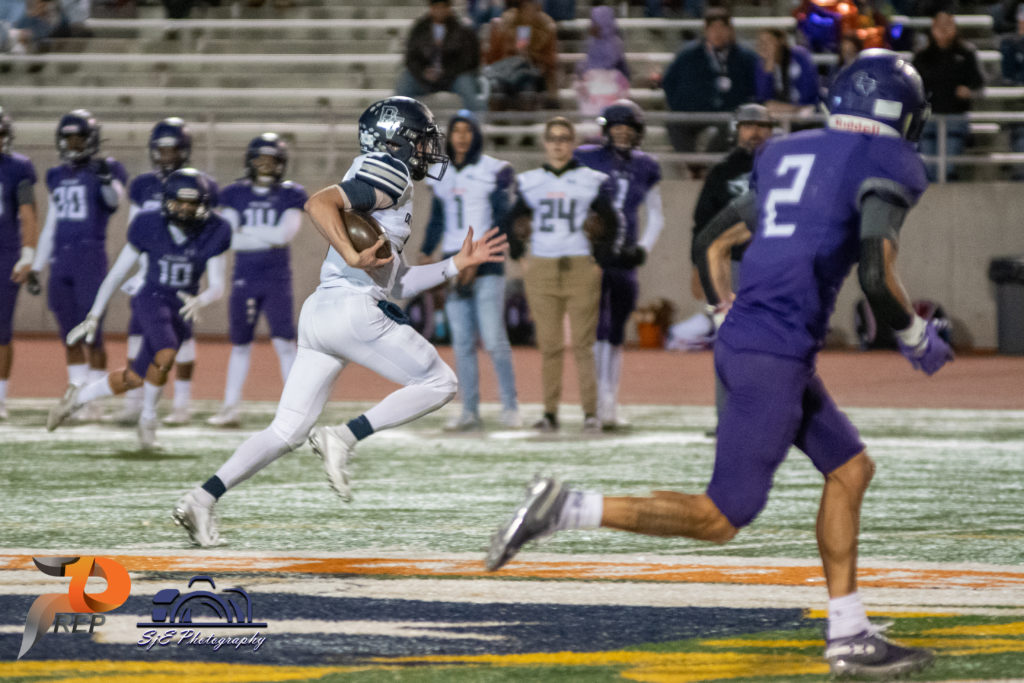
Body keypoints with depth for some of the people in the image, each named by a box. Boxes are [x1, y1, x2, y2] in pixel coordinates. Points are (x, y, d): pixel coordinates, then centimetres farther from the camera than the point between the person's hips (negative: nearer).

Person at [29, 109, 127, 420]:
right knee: (70, 335, 8)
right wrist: (36, 266, 20)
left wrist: (106, 179, -43)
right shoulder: (58, 177, 15)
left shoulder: (105, 170, -3)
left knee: (91, 333, -6)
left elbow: (114, 199, -23)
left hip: (91, 257, -6)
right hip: (61, 260, 6)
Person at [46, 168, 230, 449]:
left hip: (181, 309, 3)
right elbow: (118, 272, -1)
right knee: (166, 354, -31)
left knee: (134, 379, 6)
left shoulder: (212, 234, -9)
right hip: (152, 299, -3)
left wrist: (200, 300, -33)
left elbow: (217, 286, -8)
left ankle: (79, 396, 32)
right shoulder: (149, 226, -11)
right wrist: (94, 316, 0)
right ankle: (147, 420, -8)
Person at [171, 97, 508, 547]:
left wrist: (456, 264, 27)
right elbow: (320, 203, -20)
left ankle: (202, 498, -4)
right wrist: (353, 255, -26)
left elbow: (397, 282, 28)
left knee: (287, 430, 7)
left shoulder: (383, 180, 27)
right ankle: (343, 439, -9)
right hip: (354, 309, -9)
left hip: (318, 313, 9)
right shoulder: (389, 175, -3)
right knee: (439, 384, 2)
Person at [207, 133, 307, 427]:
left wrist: (245, 230, -8)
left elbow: (286, 233, -12)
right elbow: (228, 239, -5)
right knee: (240, 344, 9)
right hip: (244, 279, 2)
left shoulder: (291, 195, 2)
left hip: (277, 279, -2)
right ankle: (230, 408, 15)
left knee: (284, 342, -9)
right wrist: (268, 238, -14)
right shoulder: (235, 194, 5)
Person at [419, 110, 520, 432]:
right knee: (462, 342, 3)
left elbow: (501, 222, -8)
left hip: (486, 263, -5)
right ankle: (470, 412, 5)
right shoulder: (442, 176, 14)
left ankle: (510, 407, -1)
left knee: (494, 339, -10)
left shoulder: (495, 172, -2)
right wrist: (424, 254, 4)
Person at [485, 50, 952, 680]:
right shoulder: (886, 165, -6)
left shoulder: (785, 155, 18)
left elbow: (715, 241, 23)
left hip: (741, 338, 9)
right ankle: (565, 509, -12)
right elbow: (878, 275, -17)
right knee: (720, 520, -5)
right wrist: (919, 339, 0)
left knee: (851, 469, 18)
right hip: (775, 356, -9)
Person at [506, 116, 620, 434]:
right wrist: (517, 249, 5)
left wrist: (605, 257, 1)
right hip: (541, 270, 2)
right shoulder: (529, 182, 11)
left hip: (581, 267, -2)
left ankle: (591, 412, -5)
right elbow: (513, 220, 19)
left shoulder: (592, 181, 5)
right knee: (548, 344, 1)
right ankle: (550, 412, 4)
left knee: (583, 344, -6)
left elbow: (613, 223, 10)